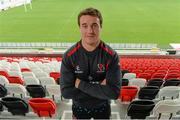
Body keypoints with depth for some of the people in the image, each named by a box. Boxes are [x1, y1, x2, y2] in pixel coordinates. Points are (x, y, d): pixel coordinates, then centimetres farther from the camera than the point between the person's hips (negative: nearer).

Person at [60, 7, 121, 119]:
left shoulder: (111, 56, -21)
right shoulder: (69, 56, -18)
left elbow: (114, 92, -27)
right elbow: (66, 91, -21)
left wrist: (81, 84, -26)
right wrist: (99, 88, -26)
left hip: (103, 107, 0)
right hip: (79, 107, 1)